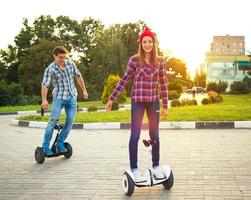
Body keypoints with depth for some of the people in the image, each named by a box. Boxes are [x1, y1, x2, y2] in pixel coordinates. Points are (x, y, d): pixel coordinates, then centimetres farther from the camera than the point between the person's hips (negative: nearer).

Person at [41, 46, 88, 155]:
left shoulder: (71, 63, 4)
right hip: (59, 97, -4)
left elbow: (78, 76, 16)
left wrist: (84, 90, 18)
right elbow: (45, 85, -21)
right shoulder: (50, 69, -11)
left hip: (72, 97, 5)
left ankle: (60, 143, 11)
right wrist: (44, 100, -35)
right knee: (54, 119, -12)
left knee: (70, 120, 0)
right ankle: (45, 146, -6)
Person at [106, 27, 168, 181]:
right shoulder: (134, 60, -3)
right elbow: (124, 80, 2)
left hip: (154, 102, 2)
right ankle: (134, 168, 10)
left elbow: (163, 84, 6)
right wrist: (112, 98, 0)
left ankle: (156, 166, 24)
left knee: (155, 135, 10)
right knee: (135, 135, 1)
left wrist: (165, 105, 6)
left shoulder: (160, 61, 3)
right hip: (138, 101, -2)